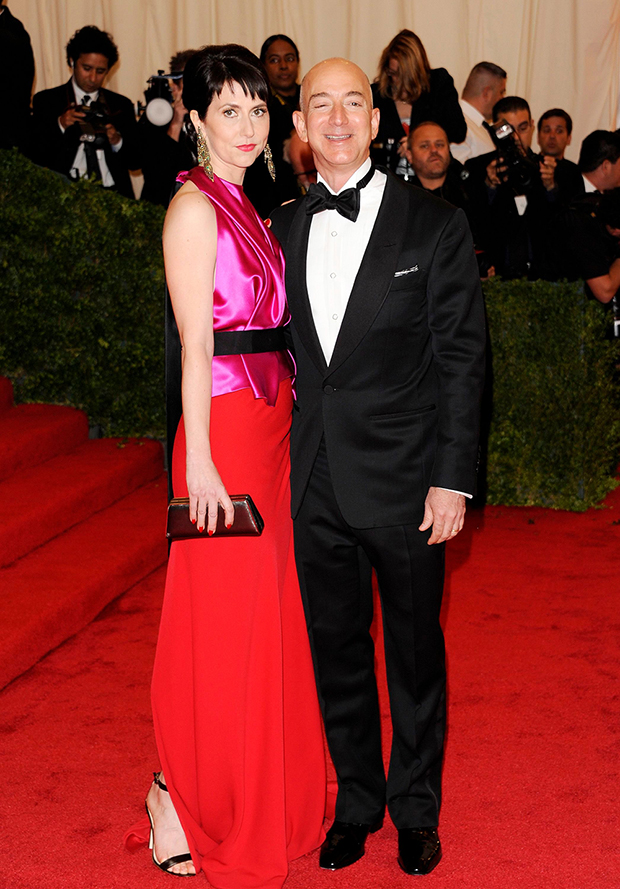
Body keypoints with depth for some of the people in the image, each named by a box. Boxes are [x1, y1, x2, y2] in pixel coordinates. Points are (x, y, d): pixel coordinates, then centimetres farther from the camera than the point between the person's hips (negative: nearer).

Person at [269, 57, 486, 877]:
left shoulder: (435, 225, -4)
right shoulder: (283, 230, 7)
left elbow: (460, 359, -6)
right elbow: (286, 348, 10)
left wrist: (453, 480, -10)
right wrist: (281, 457, 4)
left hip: (405, 481, -3)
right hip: (316, 483, 4)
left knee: (414, 652, 11)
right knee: (336, 648, 15)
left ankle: (416, 808, 32)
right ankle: (357, 802, 34)